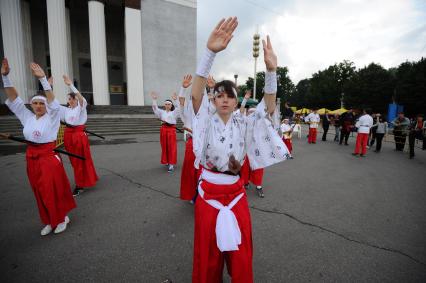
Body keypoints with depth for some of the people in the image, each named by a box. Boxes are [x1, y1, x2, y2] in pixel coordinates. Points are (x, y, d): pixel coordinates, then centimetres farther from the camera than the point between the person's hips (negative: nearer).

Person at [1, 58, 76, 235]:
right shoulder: (27, 117, 7)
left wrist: (43, 79, -30)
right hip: (32, 158, 5)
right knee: (40, 192, 13)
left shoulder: (51, 117, -6)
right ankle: (49, 221, 29)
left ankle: (61, 218, 20)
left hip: (49, 157, -5)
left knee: (54, 190, 0)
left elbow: (53, 101, -21)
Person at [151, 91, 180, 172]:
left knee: (172, 147, -7)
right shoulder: (162, 112, 16)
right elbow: (155, 108, 6)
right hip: (163, 129, 3)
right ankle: (167, 162, 23)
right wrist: (154, 99, -6)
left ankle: (171, 164, -7)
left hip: (171, 129, -3)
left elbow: (177, 107, -9)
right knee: (164, 147, 7)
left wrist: (174, 100, -24)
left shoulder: (174, 112, 8)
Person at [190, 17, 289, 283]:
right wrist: (211, 52, -36)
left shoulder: (244, 124, -1)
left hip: (236, 193, 2)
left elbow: (269, 108, -13)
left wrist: (271, 70, -27)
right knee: (209, 252, 16)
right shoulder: (207, 121, -7)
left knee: (239, 251, 17)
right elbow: (196, 93, -23)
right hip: (209, 192, -1)